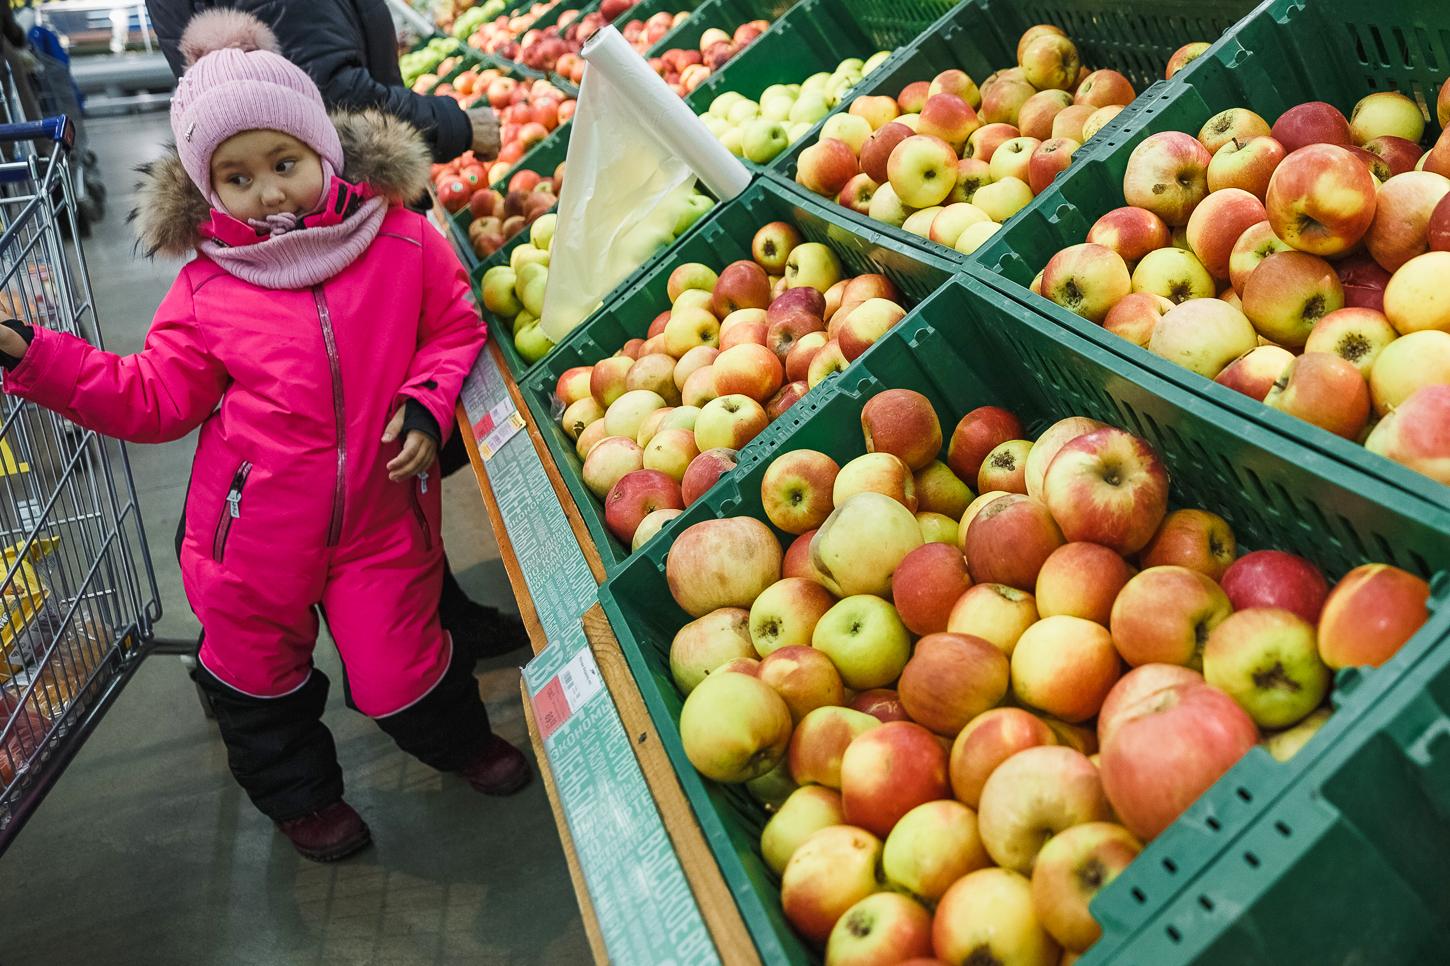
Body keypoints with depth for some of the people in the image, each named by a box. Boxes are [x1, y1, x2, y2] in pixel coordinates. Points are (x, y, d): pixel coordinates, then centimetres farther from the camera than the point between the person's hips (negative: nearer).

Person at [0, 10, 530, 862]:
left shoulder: (402, 241, -7)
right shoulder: (207, 287, -5)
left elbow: (455, 328, 4)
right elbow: (152, 399, -2)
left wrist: (426, 404, -12)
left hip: (380, 513, -1)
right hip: (256, 528, 2)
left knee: (397, 675, 6)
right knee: (259, 671, 19)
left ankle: (461, 740, 43)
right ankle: (300, 794, 49)